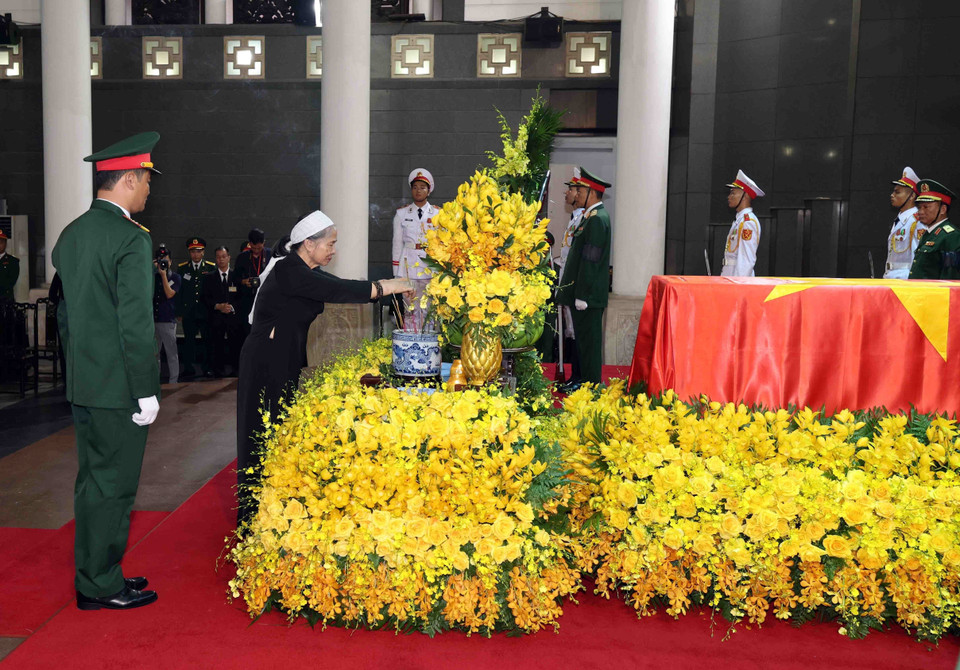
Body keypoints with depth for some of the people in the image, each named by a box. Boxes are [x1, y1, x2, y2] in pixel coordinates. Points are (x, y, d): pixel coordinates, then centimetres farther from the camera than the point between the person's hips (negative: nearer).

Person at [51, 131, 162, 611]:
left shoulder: (71, 234, 10)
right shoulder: (131, 238, -17)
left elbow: (65, 313, 15)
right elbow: (135, 323, -20)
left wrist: (78, 369, 21)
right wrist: (146, 392, -15)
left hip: (82, 385, 9)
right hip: (119, 388, -9)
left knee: (92, 481, 17)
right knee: (113, 485, 3)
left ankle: (93, 575, 30)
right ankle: (101, 586, 14)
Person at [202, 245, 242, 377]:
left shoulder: (236, 276, 11)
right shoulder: (209, 277, 12)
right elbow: (205, 298, 5)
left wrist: (232, 306, -9)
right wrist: (218, 306, -9)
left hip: (233, 317, 0)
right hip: (216, 319, 0)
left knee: (235, 347, -5)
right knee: (216, 348, -3)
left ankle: (233, 373, 4)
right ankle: (218, 374, 4)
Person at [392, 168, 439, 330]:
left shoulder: (438, 214, 8)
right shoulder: (401, 214, 9)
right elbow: (397, 244, 9)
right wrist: (396, 273, 5)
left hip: (432, 267, 0)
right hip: (409, 266, 0)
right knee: (412, 309, -3)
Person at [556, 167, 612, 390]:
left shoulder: (597, 219, -17)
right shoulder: (593, 216, 15)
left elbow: (590, 260, -21)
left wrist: (582, 295, -22)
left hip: (588, 294, -10)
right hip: (583, 292, 10)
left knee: (588, 338, -3)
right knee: (582, 336, 16)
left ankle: (590, 383, 5)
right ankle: (582, 377, 26)